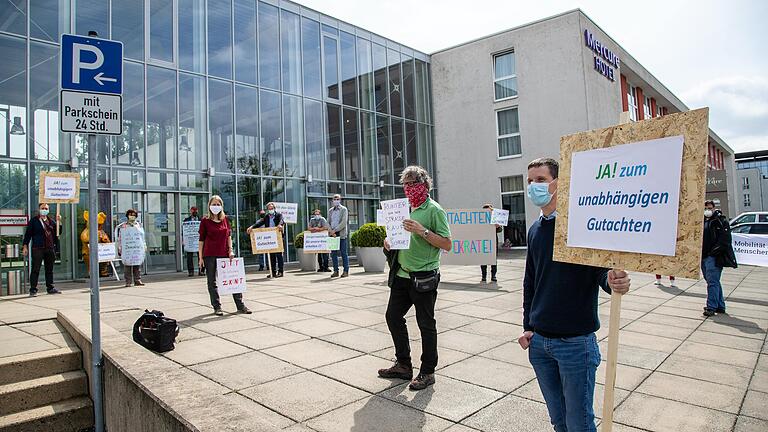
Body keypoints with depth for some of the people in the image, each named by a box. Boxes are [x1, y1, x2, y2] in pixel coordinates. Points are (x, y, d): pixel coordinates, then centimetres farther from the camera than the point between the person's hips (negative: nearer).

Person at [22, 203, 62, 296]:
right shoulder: (33, 221, 2)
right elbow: (28, 234, 0)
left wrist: (59, 222, 0)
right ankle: (33, 289, 1)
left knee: (49, 270, 10)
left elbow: (57, 232, 12)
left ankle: (50, 288, 17)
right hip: (38, 249, -4)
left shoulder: (51, 221, 15)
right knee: (35, 270, -3)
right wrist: (25, 246, -7)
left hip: (50, 249, 4)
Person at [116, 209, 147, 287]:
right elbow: (119, 238, 5)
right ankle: (128, 282, 0)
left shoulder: (139, 225, 16)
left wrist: (144, 246, 17)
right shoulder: (122, 226, 6)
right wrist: (119, 249, 0)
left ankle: (137, 280, 5)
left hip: (138, 248, 3)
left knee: (138, 266, 1)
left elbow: (143, 237, 21)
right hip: (127, 249, -2)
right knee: (127, 266, -3)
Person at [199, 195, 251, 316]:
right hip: (209, 255, -3)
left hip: (224, 253, 3)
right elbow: (201, 239, -1)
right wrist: (200, 257, -4)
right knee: (212, 282, 6)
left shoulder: (225, 219, 7)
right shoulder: (205, 221, -2)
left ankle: (240, 305, 8)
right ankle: (217, 307, 15)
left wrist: (230, 250, 2)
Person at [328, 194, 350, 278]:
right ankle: (335, 271, 10)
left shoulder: (344, 209, 1)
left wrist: (335, 230, -14)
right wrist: (331, 231, -7)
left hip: (341, 234, -4)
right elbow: (328, 222, 10)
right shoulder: (330, 210, 15)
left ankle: (346, 271, 1)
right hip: (332, 234, 5)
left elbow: (344, 222, -9)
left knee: (343, 253, -3)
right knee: (333, 253, 4)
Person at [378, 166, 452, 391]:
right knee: (393, 316, 13)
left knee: (426, 324, 3)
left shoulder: (434, 210, -9)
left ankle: (427, 372, 18)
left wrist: (423, 231, -24)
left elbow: (447, 244, -14)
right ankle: (403, 365, 29)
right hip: (401, 276, 8)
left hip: (424, 277, -8)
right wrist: (389, 242, 2)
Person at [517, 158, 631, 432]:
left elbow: (602, 268, -15)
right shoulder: (535, 230, 8)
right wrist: (528, 326, 12)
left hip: (576, 342, -6)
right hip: (539, 342, 6)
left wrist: (613, 281, -38)